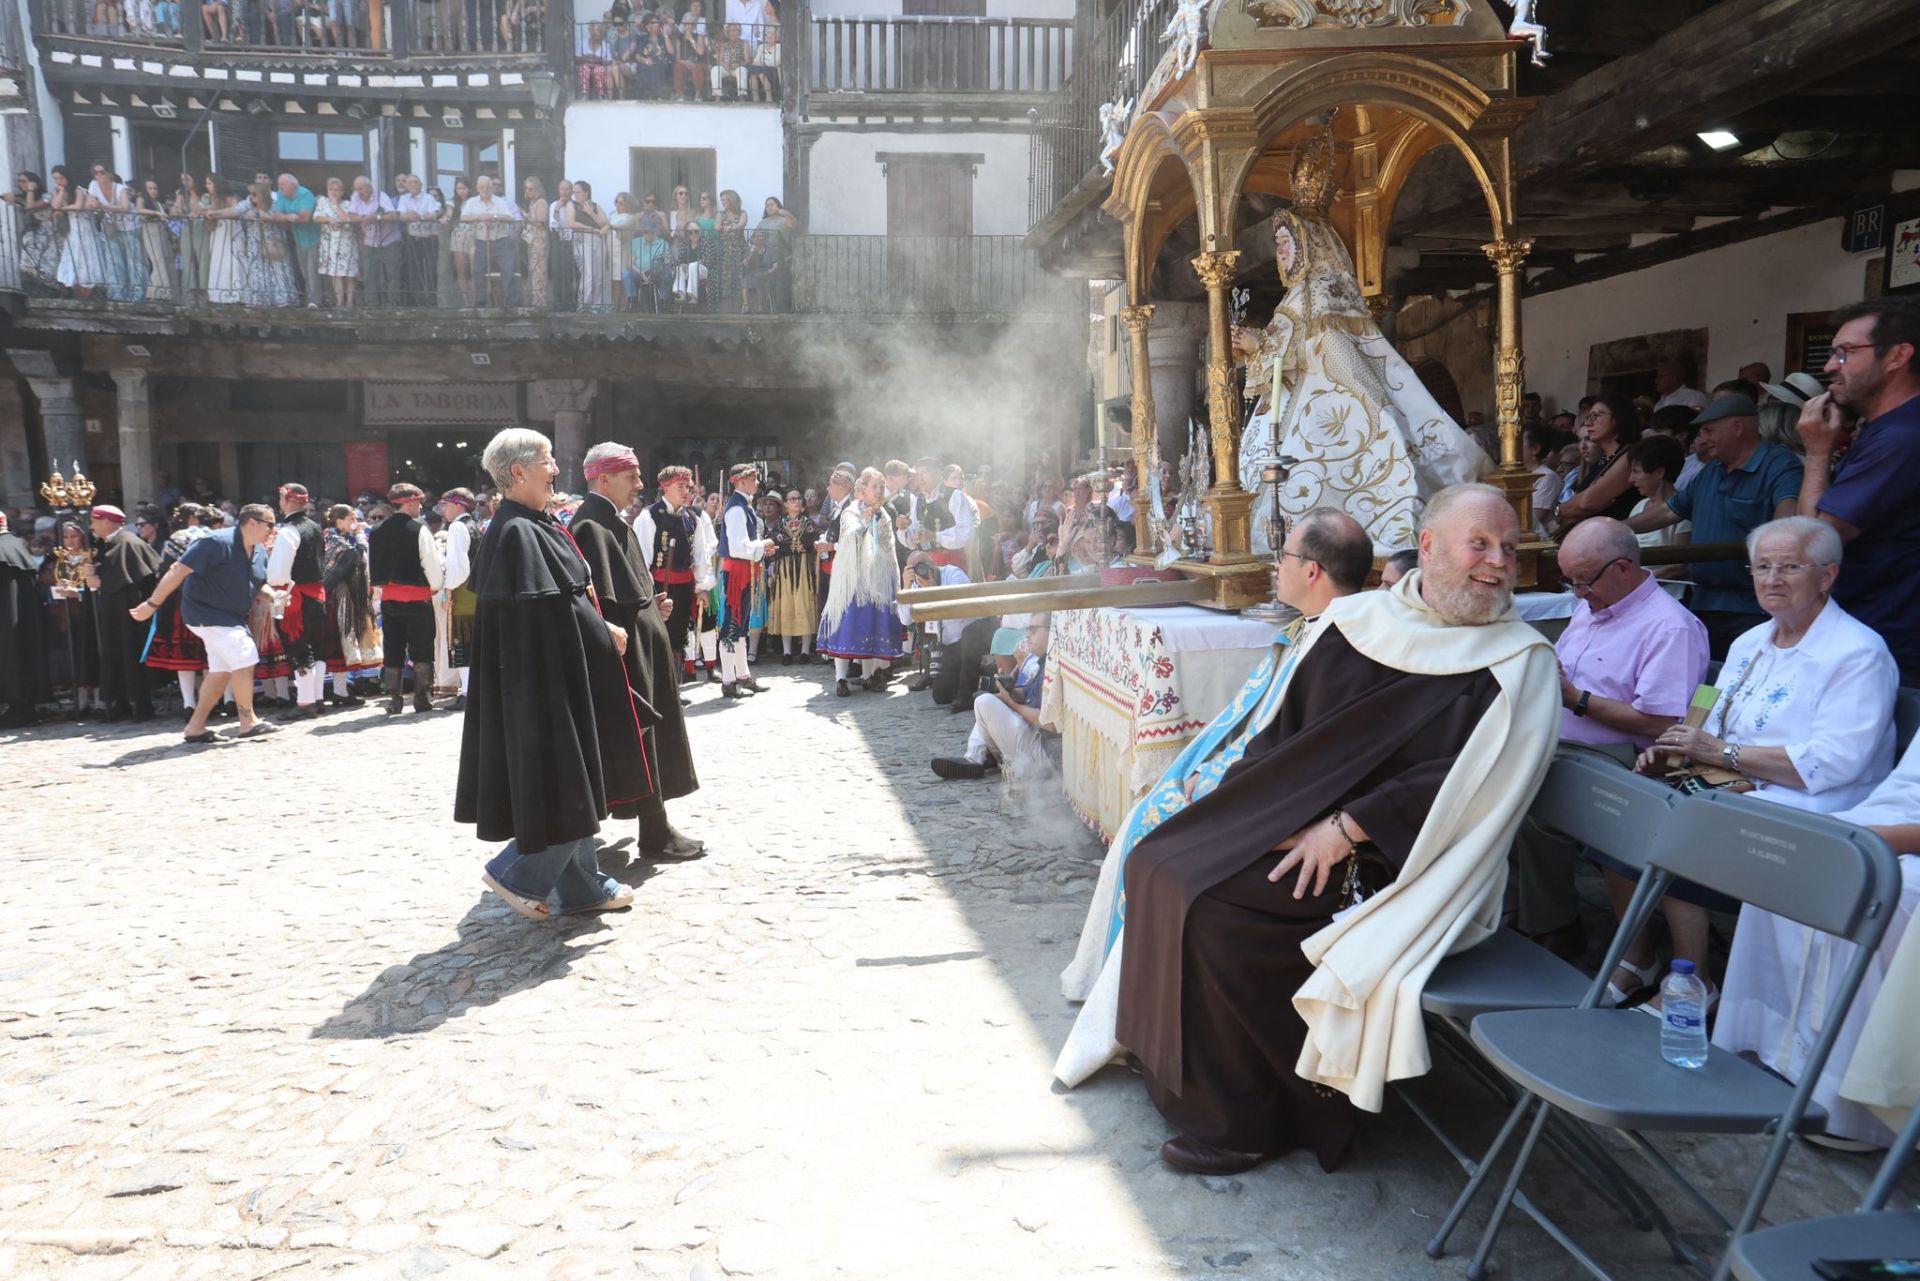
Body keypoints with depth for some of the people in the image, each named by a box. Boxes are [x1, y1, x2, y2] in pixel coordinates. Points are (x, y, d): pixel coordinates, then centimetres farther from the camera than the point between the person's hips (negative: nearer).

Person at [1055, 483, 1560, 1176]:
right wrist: (1221, 770, -2)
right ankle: (1175, 1062, 10)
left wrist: (1347, 828, -22)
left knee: (1212, 905, -23)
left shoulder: (1518, 664, -8)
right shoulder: (1355, 617, 8)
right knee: (1156, 855, -6)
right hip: (1283, 811, 7)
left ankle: (1239, 1121, -5)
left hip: (1382, 860, -7)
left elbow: (1472, 783, -18)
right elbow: (1278, 709, 14)